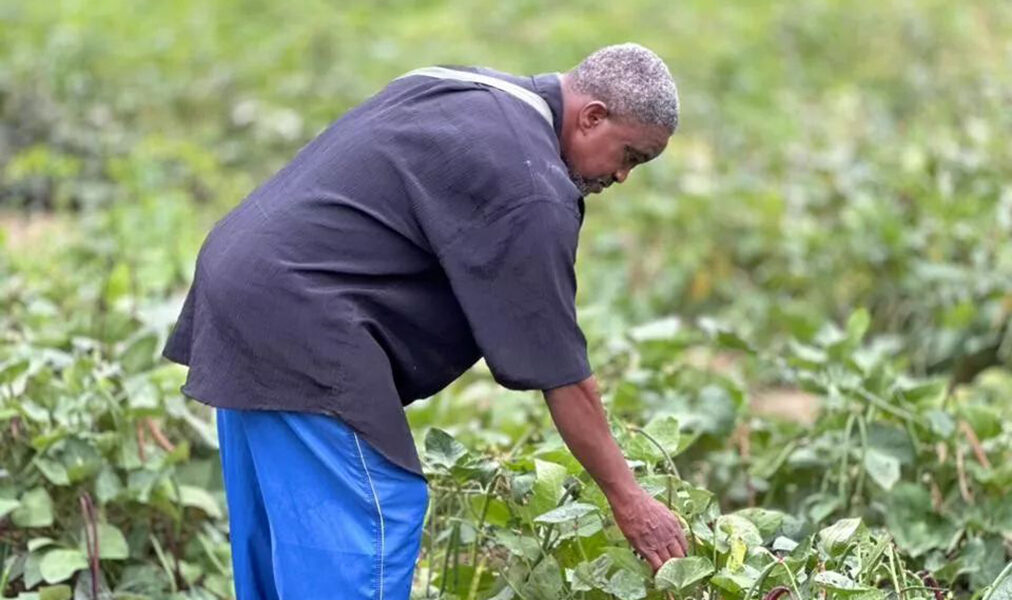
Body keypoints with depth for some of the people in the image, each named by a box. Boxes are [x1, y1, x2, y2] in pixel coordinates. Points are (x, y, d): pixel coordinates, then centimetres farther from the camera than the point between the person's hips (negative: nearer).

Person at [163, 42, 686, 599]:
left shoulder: (463, 88, 14)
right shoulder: (529, 186, -15)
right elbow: (561, 374, -13)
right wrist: (627, 498, -4)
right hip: (300, 334, -11)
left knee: (281, 542, 16)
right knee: (369, 531, -8)